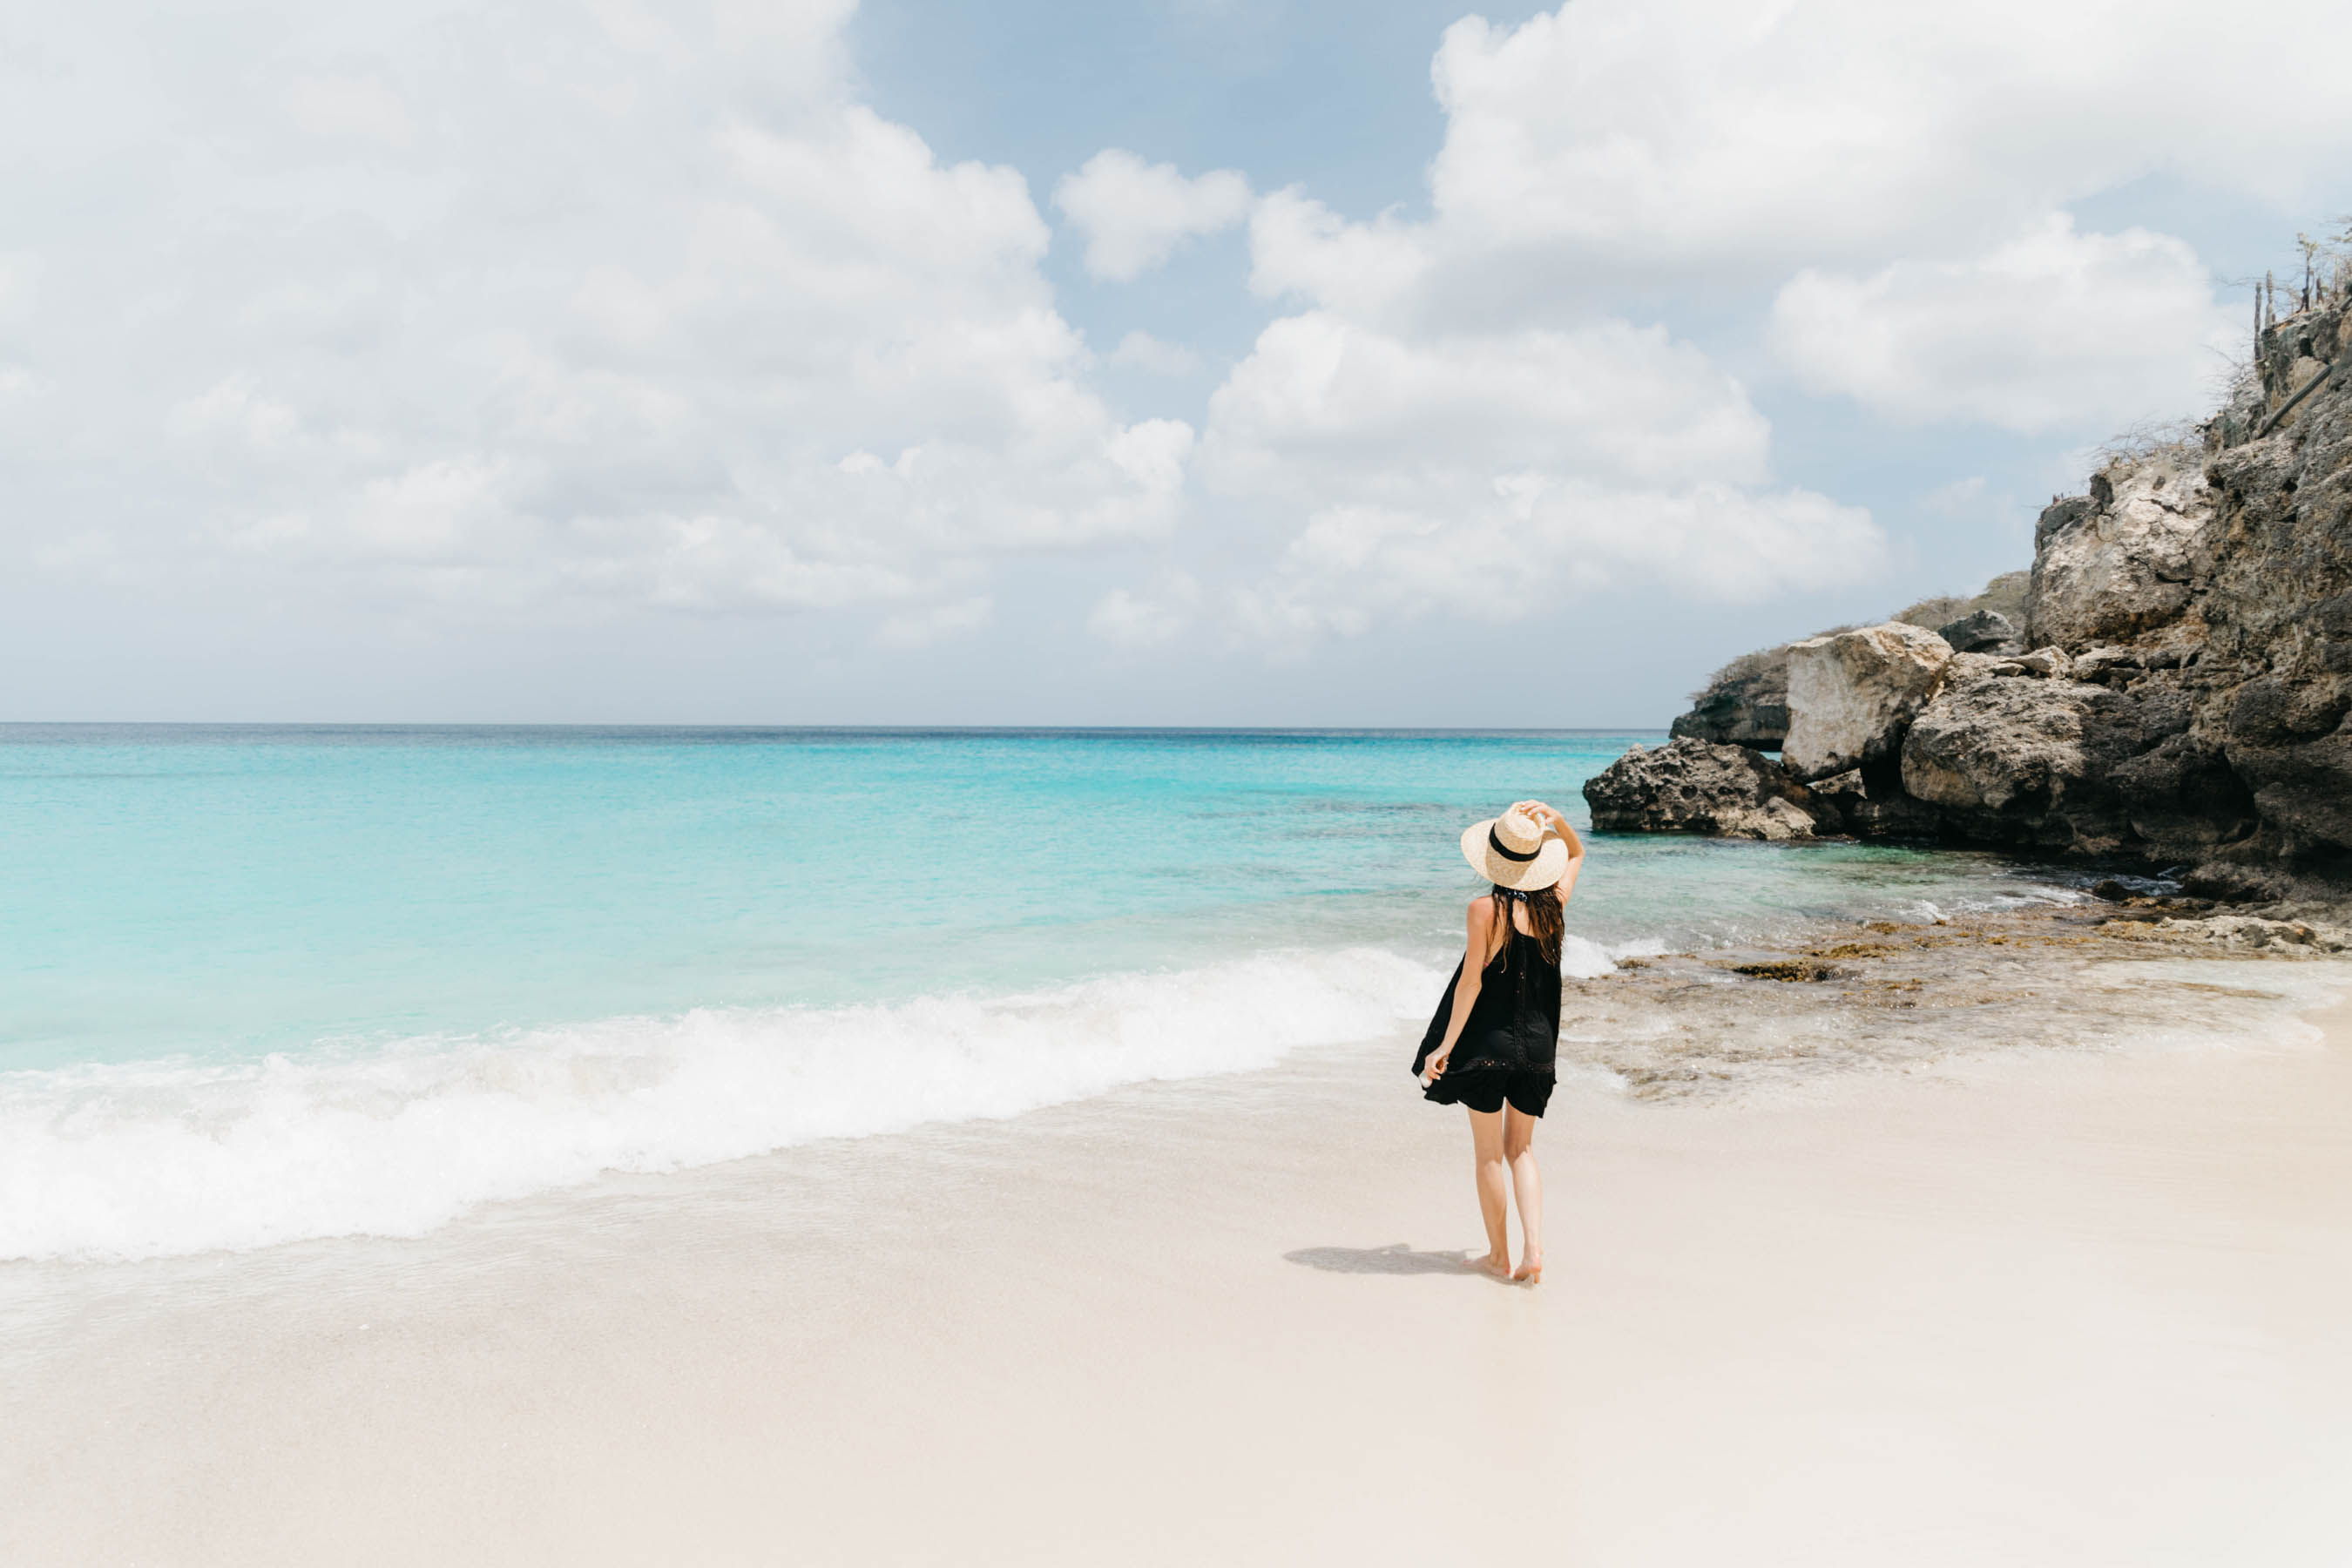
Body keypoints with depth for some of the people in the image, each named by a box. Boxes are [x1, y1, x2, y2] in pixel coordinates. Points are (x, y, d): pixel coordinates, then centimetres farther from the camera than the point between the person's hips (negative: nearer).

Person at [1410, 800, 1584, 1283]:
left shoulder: (1485, 909, -14)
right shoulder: (1552, 904, -1)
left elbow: (1471, 981, -16)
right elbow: (1577, 855, 19)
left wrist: (1445, 1045, -11)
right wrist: (1556, 820, 1)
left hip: (1489, 1044, -4)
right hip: (1537, 1046, 4)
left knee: (1489, 1153, 11)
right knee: (1520, 1150, 16)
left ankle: (1499, 1255, 19)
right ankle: (1534, 1249, 4)